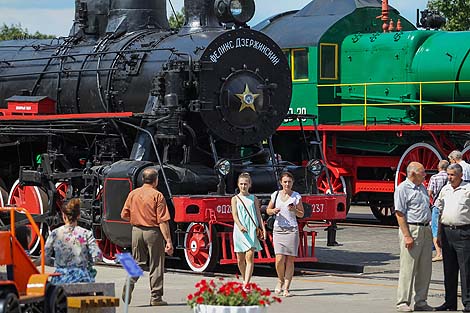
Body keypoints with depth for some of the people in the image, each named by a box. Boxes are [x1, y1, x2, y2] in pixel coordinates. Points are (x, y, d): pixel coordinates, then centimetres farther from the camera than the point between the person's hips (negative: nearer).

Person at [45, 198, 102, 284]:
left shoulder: (55, 233, 1)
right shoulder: (86, 234, 0)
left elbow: (45, 258, 2)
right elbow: (97, 255, -8)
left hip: (61, 277, 1)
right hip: (82, 278, 0)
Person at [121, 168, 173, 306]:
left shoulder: (133, 194, 4)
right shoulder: (157, 196, -10)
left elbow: (124, 215, 8)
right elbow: (163, 221, -14)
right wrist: (168, 241, -13)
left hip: (137, 231, 4)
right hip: (153, 231, -4)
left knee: (137, 262, 15)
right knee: (156, 265, 6)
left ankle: (129, 284, -9)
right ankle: (155, 297, 9)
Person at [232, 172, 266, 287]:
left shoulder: (254, 199, 11)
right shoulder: (235, 199, 8)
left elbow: (258, 215, 12)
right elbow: (234, 215, -4)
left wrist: (263, 228, 1)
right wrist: (240, 226, -22)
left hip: (252, 230, -1)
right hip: (239, 231, 1)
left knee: (250, 256, -14)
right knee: (240, 259, 6)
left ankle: (246, 284, -22)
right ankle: (245, 280, 27)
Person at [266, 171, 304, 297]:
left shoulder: (296, 196, 2)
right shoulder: (276, 195, 8)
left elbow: (301, 214, 7)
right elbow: (268, 210, 18)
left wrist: (294, 210, -14)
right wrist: (273, 211, -5)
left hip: (292, 230, -1)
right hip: (278, 229, 1)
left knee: (290, 260, -2)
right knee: (279, 259, -10)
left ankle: (286, 288, 3)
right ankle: (280, 280, 18)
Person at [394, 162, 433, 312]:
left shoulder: (422, 188, 17)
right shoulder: (402, 189, -8)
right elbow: (399, 214, -13)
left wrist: (429, 230, 17)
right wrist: (407, 236, -20)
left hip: (426, 230, 8)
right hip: (411, 229, -8)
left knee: (425, 269, 8)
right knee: (408, 268, -6)